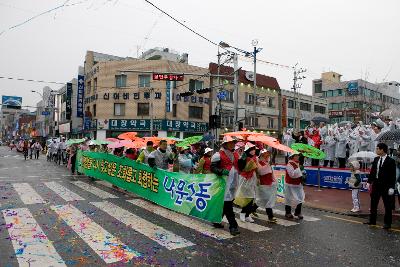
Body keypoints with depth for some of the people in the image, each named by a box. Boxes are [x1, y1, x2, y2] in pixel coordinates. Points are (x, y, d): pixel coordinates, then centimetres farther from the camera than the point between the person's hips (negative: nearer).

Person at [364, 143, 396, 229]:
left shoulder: (391, 161, -11)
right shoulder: (376, 159, 6)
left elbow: (393, 175, -12)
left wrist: (391, 187, -15)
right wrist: (369, 182, 7)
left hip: (386, 185, -6)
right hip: (376, 184, 6)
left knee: (387, 205, 5)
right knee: (373, 203, 13)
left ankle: (387, 223, 16)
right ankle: (372, 220, 24)